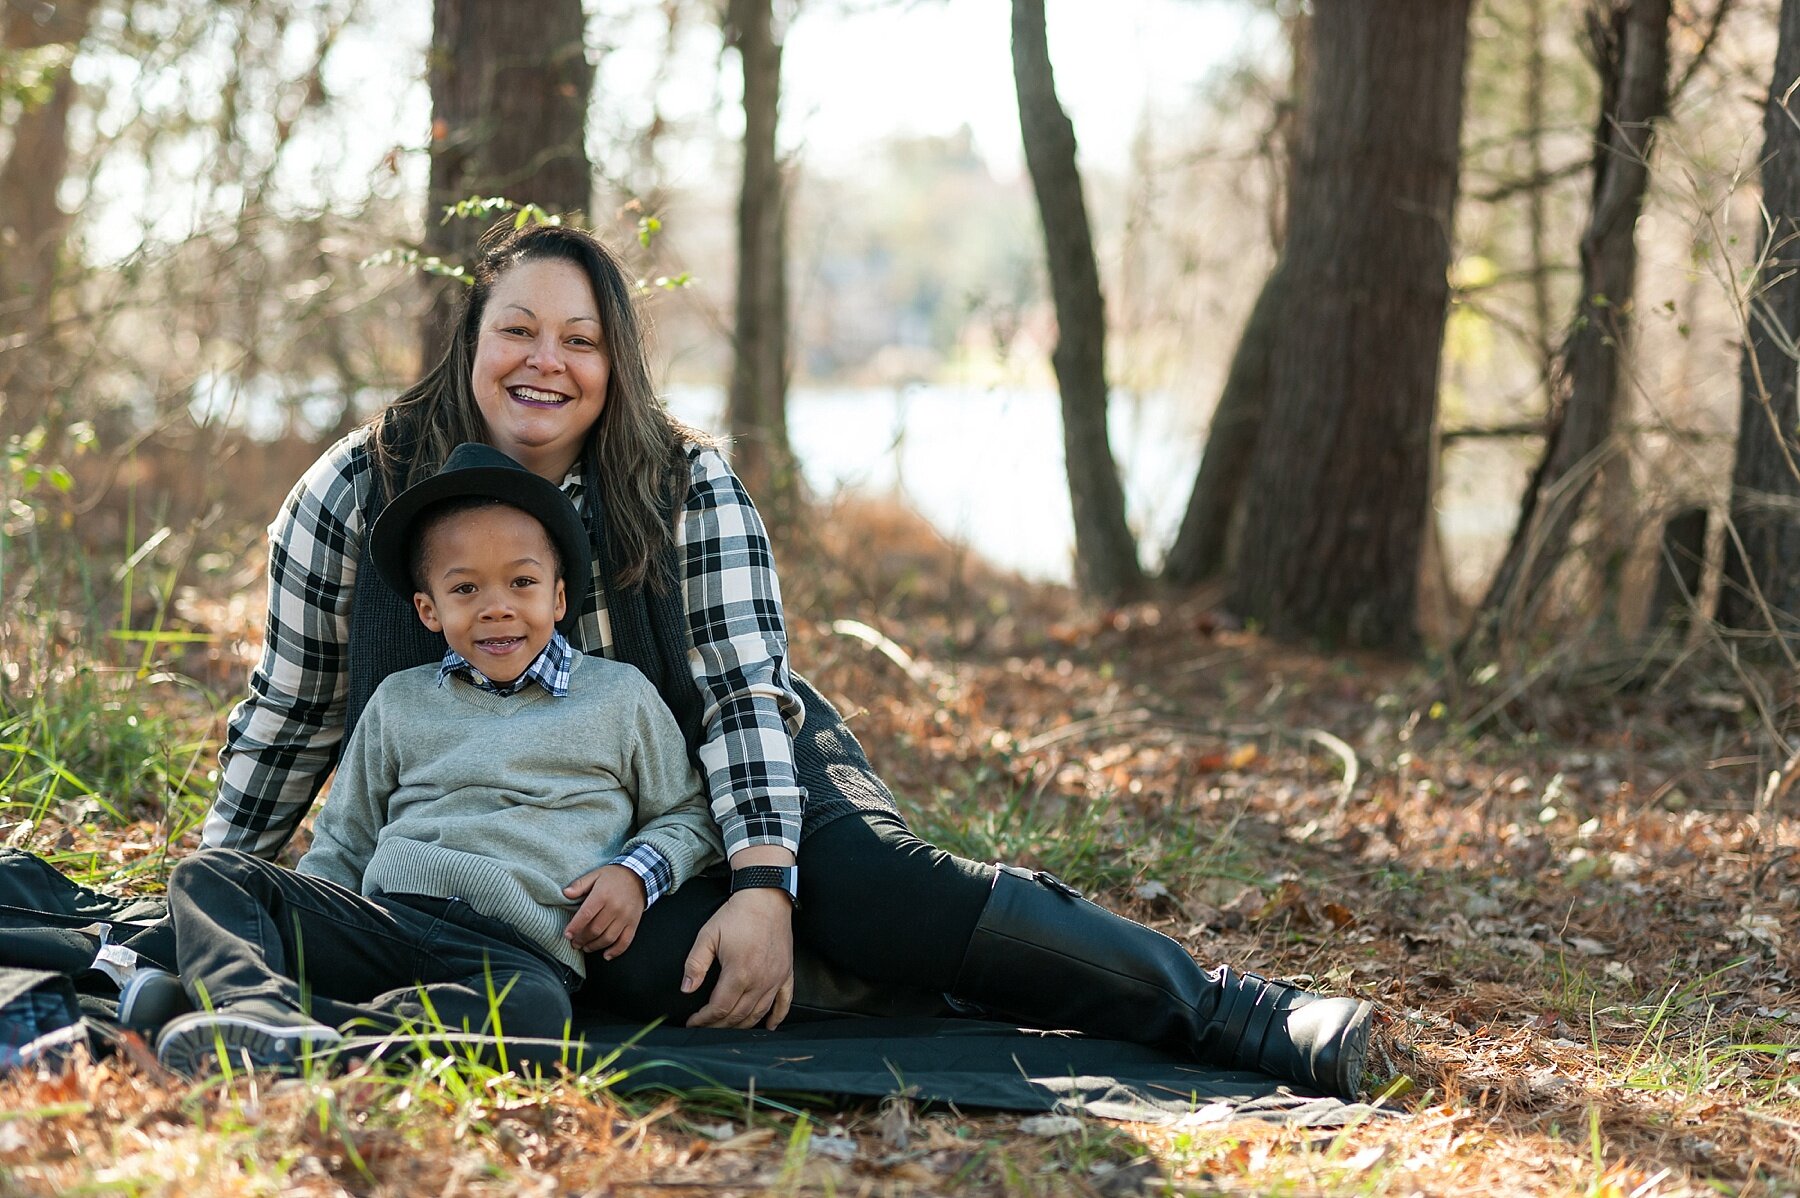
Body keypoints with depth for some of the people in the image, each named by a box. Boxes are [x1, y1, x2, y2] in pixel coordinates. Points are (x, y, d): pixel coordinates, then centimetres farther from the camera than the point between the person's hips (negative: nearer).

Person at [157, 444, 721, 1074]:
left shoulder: (619, 696, 16)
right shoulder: (400, 702, 22)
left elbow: (688, 815, 23)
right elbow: (344, 842, 26)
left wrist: (637, 870, 0)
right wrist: (297, 924, 6)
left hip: (517, 947, -3)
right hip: (383, 921, 4)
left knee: (531, 1008, -41)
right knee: (210, 875, -18)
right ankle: (257, 1004, -47)